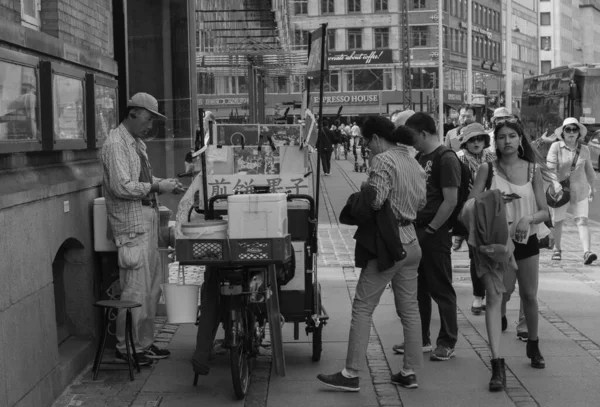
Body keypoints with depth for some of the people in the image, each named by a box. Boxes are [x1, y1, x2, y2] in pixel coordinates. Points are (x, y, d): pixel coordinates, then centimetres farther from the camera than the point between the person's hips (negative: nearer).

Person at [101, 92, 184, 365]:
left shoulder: (138, 144, 17)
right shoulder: (116, 144, -13)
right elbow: (122, 187, -21)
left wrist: (165, 184, 8)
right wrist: (157, 186, -15)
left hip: (148, 220, 10)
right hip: (131, 225, -10)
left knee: (152, 287, 14)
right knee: (136, 290, -5)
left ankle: (145, 343, 24)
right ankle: (126, 350, 6)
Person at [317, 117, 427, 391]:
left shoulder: (383, 161, -14)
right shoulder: (414, 164, 11)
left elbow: (376, 200, -21)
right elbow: (421, 201, 15)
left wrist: (363, 190, -2)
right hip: (411, 242, 8)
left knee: (362, 308, -2)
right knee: (409, 308, 12)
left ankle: (351, 375, 0)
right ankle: (409, 373, 17)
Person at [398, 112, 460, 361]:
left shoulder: (446, 159, -12)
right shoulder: (419, 158, 14)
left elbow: (451, 201, -17)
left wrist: (430, 230, -16)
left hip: (435, 235, -8)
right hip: (416, 233, 8)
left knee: (441, 290, 1)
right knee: (418, 288, 14)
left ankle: (447, 342, 11)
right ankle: (420, 339, 24)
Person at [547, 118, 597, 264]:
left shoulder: (584, 150, 3)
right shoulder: (556, 147, -8)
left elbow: (589, 170, 16)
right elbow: (551, 168, -13)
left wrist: (592, 187, 25)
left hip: (580, 192, 1)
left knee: (582, 221, -11)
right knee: (557, 222, 11)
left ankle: (587, 252, -21)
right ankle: (557, 250, 32)